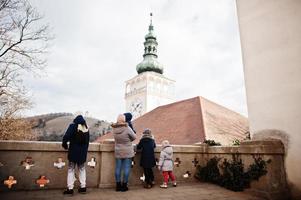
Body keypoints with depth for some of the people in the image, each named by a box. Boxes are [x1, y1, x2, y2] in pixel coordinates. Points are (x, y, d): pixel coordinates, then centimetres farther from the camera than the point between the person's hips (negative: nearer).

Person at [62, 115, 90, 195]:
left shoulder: (73, 126, -10)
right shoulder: (86, 128, 5)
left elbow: (66, 136, -18)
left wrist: (64, 144, 0)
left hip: (73, 151, -4)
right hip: (83, 152, 5)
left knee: (71, 169, 6)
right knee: (82, 169, 16)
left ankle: (70, 188, 7)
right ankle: (83, 187, 18)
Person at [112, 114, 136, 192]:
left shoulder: (114, 129, -5)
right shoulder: (127, 128, -18)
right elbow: (134, 137, -6)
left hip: (118, 152, 5)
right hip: (128, 152, -4)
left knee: (118, 168, 11)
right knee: (126, 168, 5)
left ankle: (118, 185, 20)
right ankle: (124, 186, 11)